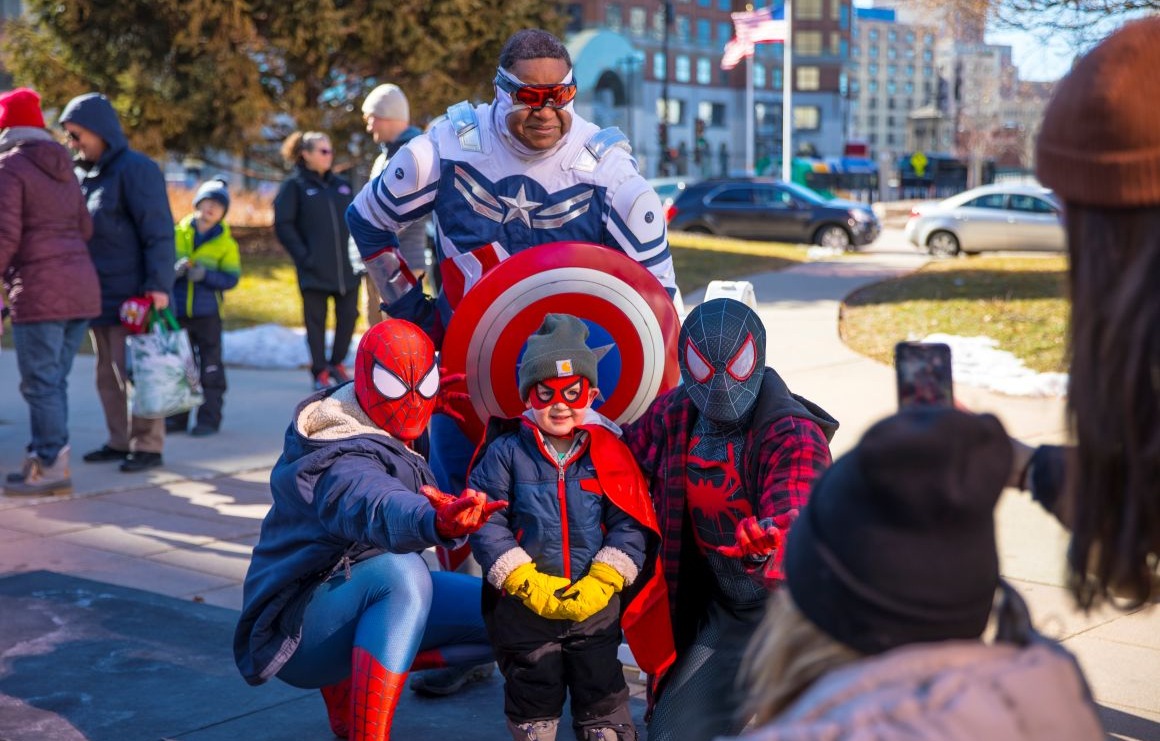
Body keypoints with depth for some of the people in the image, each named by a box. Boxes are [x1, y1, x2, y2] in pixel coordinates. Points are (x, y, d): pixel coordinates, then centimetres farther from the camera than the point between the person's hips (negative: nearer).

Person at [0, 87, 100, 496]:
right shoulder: (62, 168, 18)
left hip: (39, 291, -7)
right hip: (82, 289, 7)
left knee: (40, 383, -2)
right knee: (53, 381, 12)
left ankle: (52, 467, 0)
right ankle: (42, 458, 16)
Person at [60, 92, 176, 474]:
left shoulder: (136, 169, -11)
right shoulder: (82, 174, 14)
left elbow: (158, 232, -17)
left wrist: (158, 284, -23)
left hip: (133, 295, -8)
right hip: (98, 294, 8)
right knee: (108, 373, 13)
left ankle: (148, 445, 3)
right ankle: (120, 441, 21)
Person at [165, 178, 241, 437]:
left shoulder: (226, 243, 3)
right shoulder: (177, 233, 4)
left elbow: (231, 278, -3)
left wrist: (205, 274, -17)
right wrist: (174, 270, -18)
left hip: (207, 312, -1)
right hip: (177, 311, 2)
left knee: (210, 366, 1)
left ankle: (210, 417, 8)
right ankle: (177, 416, 18)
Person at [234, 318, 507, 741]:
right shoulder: (342, 464, -26)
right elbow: (375, 506, -52)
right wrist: (434, 521, -71)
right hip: (294, 632, -10)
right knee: (401, 570, -38)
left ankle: (344, 684, 12)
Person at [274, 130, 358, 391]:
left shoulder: (341, 185, 14)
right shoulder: (295, 186, -1)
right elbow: (283, 225, -5)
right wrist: (303, 256, -11)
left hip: (346, 268, 4)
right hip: (314, 271, -4)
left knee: (348, 316, 5)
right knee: (316, 321, 3)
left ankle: (337, 364, 25)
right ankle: (320, 372, 14)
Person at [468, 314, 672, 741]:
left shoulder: (609, 453, -1)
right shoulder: (505, 453, -5)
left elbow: (630, 527, -3)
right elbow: (486, 525, -9)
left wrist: (600, 584, -15)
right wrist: (529, 585, -16)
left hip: (595, 606, 1)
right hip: (524, 605, -1)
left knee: (602, 694, 9)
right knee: (533, 695, 11)